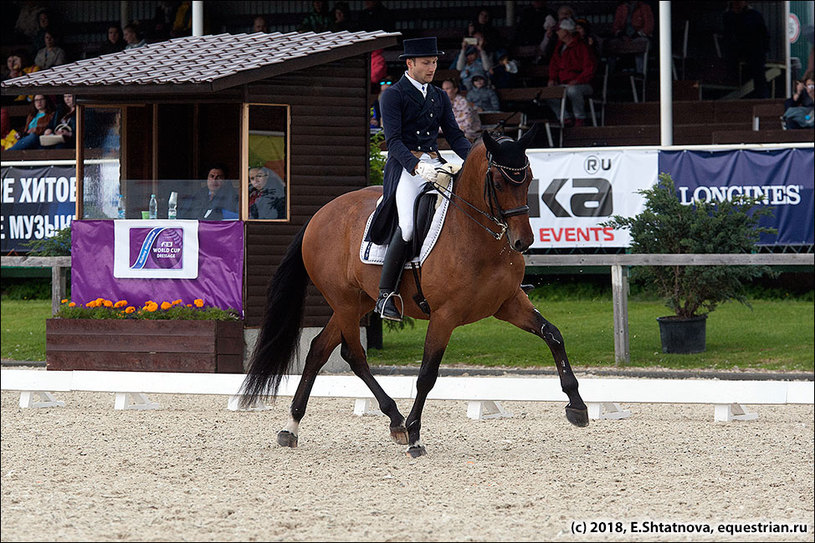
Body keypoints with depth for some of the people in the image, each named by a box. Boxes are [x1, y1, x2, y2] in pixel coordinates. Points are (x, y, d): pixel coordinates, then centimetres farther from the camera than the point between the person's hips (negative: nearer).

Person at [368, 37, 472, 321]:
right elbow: (394, 140, -11)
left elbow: (454, 135, 16)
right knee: (408, 224, -27)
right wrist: (416, 167, -27)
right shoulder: (393, 95, 0)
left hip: (435, 165, 7)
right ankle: (385, 295, -22)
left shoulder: (439, 97, 20)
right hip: (405, 167, -7)